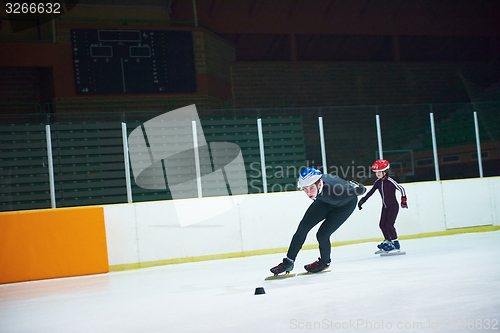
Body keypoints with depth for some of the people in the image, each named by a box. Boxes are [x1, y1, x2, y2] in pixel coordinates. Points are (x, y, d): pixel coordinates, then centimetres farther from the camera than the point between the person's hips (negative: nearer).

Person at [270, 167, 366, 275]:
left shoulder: (335, 191, -47)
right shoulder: (311, 182, -32)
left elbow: (362, 190, -34)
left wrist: (353, 186, -14)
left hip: (345, 204, -5)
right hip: (325, 201, 5)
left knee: (322, 234, -12)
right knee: (304, 226, -4)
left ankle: (324, 262, 19)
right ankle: (288, 262, 8)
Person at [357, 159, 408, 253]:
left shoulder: (390, 181, -19)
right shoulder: (377, 182, 1)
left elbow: (401, 189, -15)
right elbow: (371, 192, 10)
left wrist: (403, 200, -16)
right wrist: (363, 199, 7)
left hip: (393, 206, -7)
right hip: (385, 207, 7)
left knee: (389, 224, -14)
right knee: (382, 225, 4)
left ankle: (395, 243, -2)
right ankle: (388, 241, 22)